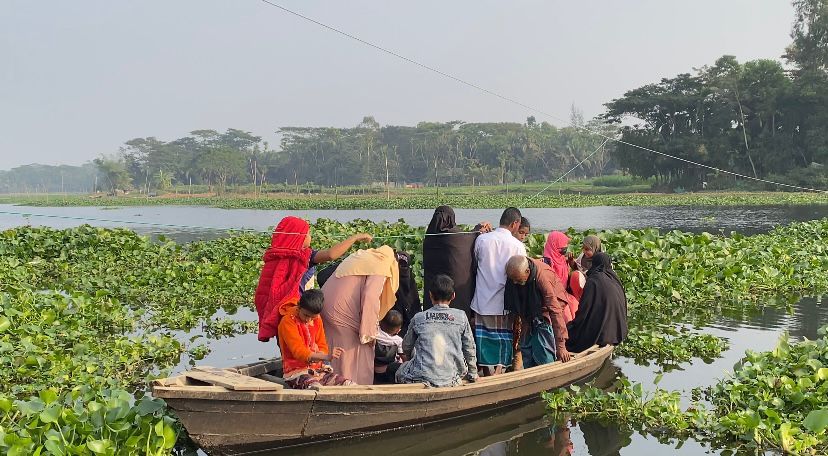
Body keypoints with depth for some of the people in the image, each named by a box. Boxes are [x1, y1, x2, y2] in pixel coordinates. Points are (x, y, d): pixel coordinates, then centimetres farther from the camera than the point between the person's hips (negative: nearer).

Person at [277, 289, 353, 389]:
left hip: (317, 369, 7)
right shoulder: (288, 321, -11)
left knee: (350, 386, -13)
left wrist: (316, 357, -11)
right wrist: (326, 357, -36)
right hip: (297, 372, -6)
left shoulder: (317, 320, 11)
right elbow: (298, 351, -22)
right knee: (316, 388, -38)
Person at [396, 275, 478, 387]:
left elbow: (406, 347, 16)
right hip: (451, 380, 1)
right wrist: (473, 374, 24)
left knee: (401, 370, 29)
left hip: (421, 378, -1)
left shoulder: (418, 318, 3)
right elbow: (469, 348, 9)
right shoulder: (461, 317, 1)